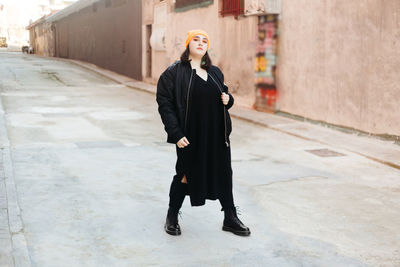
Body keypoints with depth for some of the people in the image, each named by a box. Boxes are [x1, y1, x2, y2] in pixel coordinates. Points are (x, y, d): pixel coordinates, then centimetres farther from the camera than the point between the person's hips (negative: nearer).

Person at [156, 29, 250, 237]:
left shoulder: (215, 72, 11)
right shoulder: (174, 72, -6)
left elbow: (224, 93, 24)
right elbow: (165, 105, -10)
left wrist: (228, 99, -2)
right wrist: (176, 134, -18)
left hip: (217, 135, 5)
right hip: (190, 137, -5)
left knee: (224, 175, 10)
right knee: (186, 175, 6)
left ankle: (230, 219, 25)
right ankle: (172, 218, 27)